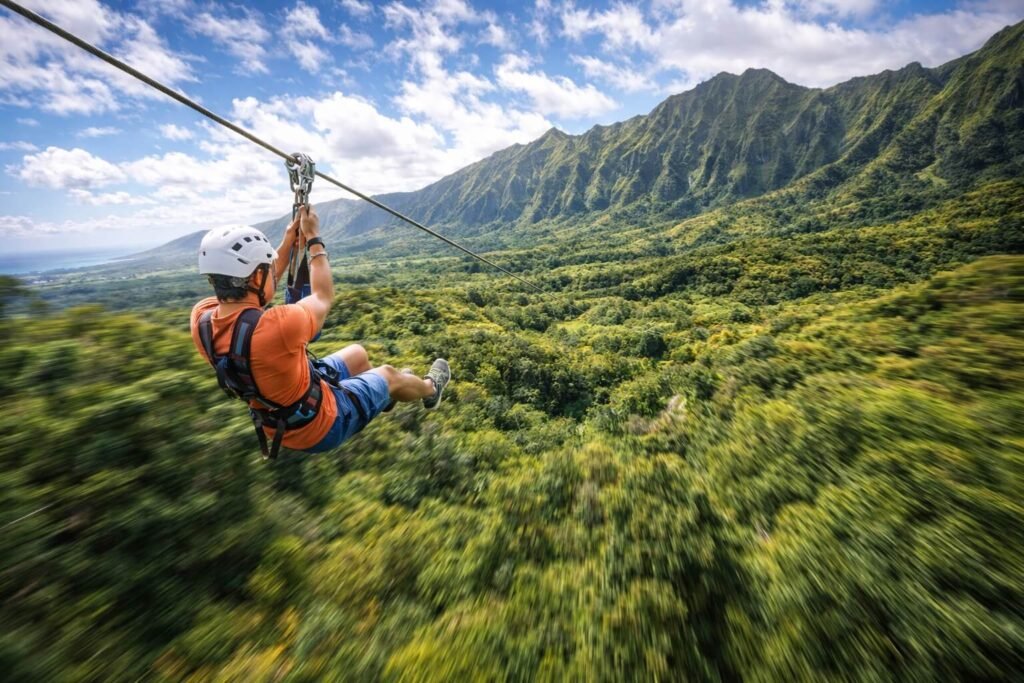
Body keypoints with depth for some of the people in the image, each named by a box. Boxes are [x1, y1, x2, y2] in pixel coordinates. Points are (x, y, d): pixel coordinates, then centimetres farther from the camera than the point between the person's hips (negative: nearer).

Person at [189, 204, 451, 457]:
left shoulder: (201, 317, -15)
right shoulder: (277, 326, -39)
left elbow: (252, 286, 5)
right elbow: (323, 297, -18)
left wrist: (287, 243, 1)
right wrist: (314, 239, -8)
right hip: (321, 426, -7)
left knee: (358, 354, 23)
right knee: (389, 374, 15)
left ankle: (383, 395, 53)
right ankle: (430, 390, 48)